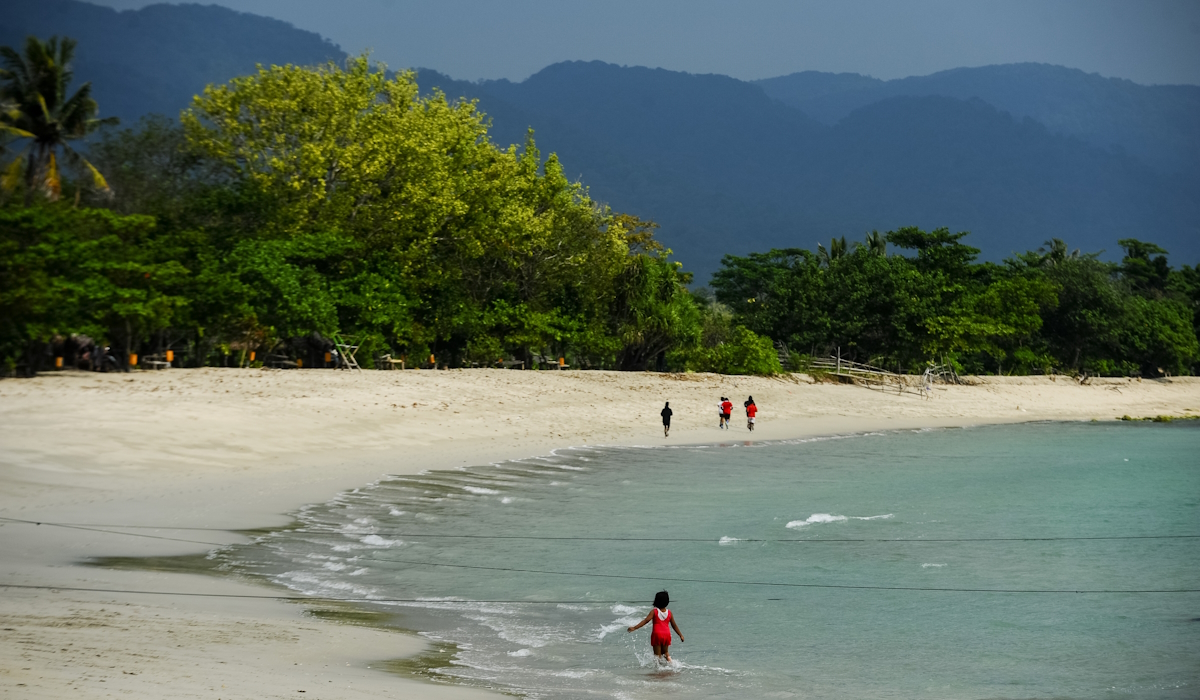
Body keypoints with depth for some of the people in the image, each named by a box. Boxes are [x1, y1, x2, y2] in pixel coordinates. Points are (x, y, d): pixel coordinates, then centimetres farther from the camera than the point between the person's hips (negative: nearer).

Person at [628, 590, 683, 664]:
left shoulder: (654, 611, -5)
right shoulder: (669, 613, 4)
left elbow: (646, 620, -13)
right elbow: (674, 625, 9)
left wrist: (634, 627, -15)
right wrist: (681, 635, 19)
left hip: (657, 634, -3)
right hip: (667, 634, 3)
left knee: (657, 654, 5)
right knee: (665, 652, 23)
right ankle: (669, 660, -3)